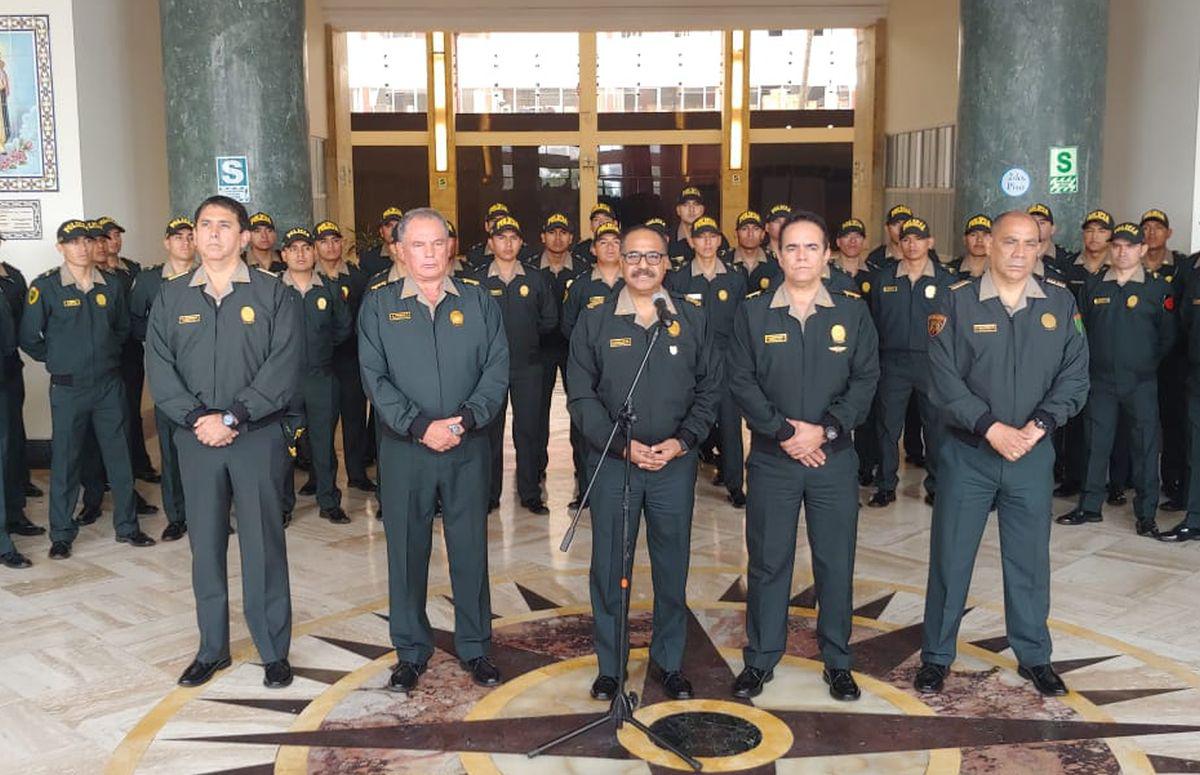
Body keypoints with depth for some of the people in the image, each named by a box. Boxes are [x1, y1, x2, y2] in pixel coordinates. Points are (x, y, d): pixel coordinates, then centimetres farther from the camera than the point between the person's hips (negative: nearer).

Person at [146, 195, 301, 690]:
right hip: (196, 439, 3)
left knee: (263, 545, 1)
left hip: (259, 438, -3)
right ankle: (212, 648, 23)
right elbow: (159, 369, 2)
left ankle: (274, 651, 13)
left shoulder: (273, 294, -1)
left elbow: (284, 368, -10)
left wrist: (232, 417, -15)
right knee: (205, 545, 10)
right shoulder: (170, 298, 9)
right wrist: (197, 418, -12)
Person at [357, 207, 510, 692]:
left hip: (468, 448, 1)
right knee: (406, 550, 7)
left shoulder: (478, 301, 5)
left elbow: (497, 371, -1)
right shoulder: (378, 304, 3)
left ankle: (475, 647, 23)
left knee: (470, 547, 8)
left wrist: (464, 420, -14)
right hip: (403, 448, 0)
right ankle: (411, 651, 23)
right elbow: (375, 377, -5)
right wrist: (420, 427, -15)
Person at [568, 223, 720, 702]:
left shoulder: (692, 320, 5)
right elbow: (581, 396, -2)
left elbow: (711, 388, 5)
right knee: (609, 567, 5)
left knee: (672, 567, 9)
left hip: (676, 463, 1)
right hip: (611, 463, -1)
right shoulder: (594, 322, 1)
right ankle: (609, 666, 20)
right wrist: (623, 445, -11)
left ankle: (669, 662, 26)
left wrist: (682, 440, -8)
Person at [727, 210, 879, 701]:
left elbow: (866, 380, 0)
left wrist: (825, 429, -12)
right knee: (768, 561, 7)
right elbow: (741, 381, -4)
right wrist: (784, 431, -12)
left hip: (835, 457, 1)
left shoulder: (852, 311, 3)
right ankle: (760, 659, 21)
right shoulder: (754, 311, 0)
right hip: (771, 458, 0)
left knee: (836, 562, 8)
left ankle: (837, 662, 24)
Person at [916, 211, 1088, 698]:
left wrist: (1039, 426, -13)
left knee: (1030, 558, 13)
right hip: (967, 453, -2)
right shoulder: (958, 301, -6)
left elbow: (1075, 375, 0)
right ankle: (936, 656, 21)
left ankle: (1034, 657, 30)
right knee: (950, 557, 6)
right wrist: (991, 428, -17)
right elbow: (944, 377, -11)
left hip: (1033, 454, 2)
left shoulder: (1060, 302, 2)